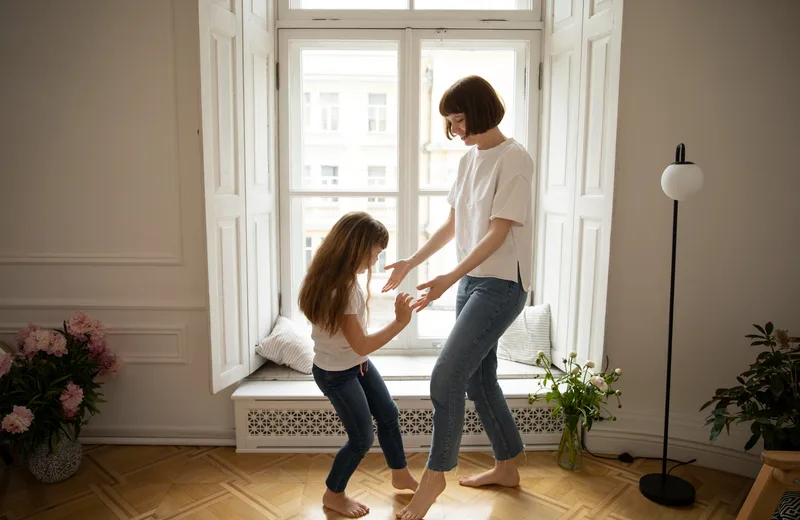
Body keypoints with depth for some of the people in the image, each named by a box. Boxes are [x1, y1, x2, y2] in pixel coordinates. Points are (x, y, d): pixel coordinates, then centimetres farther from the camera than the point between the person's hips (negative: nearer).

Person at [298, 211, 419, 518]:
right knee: (362, 438, 2)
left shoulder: (341, 278, -3)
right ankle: (333, 494, 27)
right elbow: (362, 345, -28)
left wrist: (361, 357, 0)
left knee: (388, 414, 18)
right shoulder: (342, 289, -31)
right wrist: (400, 322, -26)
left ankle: (401, 475, 39)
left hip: (356, 364, 9)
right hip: (336, 374, -9)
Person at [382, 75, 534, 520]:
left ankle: (436, 474, 10)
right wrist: (411, 263, 17)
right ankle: (507, 467, 32)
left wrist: (450, 278, -25)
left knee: (446, 377, -10)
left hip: (502, 284, -8)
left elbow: (498, 233, -18)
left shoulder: (514, 158, -12)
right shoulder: (470, 159, 12)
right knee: (479, 378, 14)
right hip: (471, 281, 9)